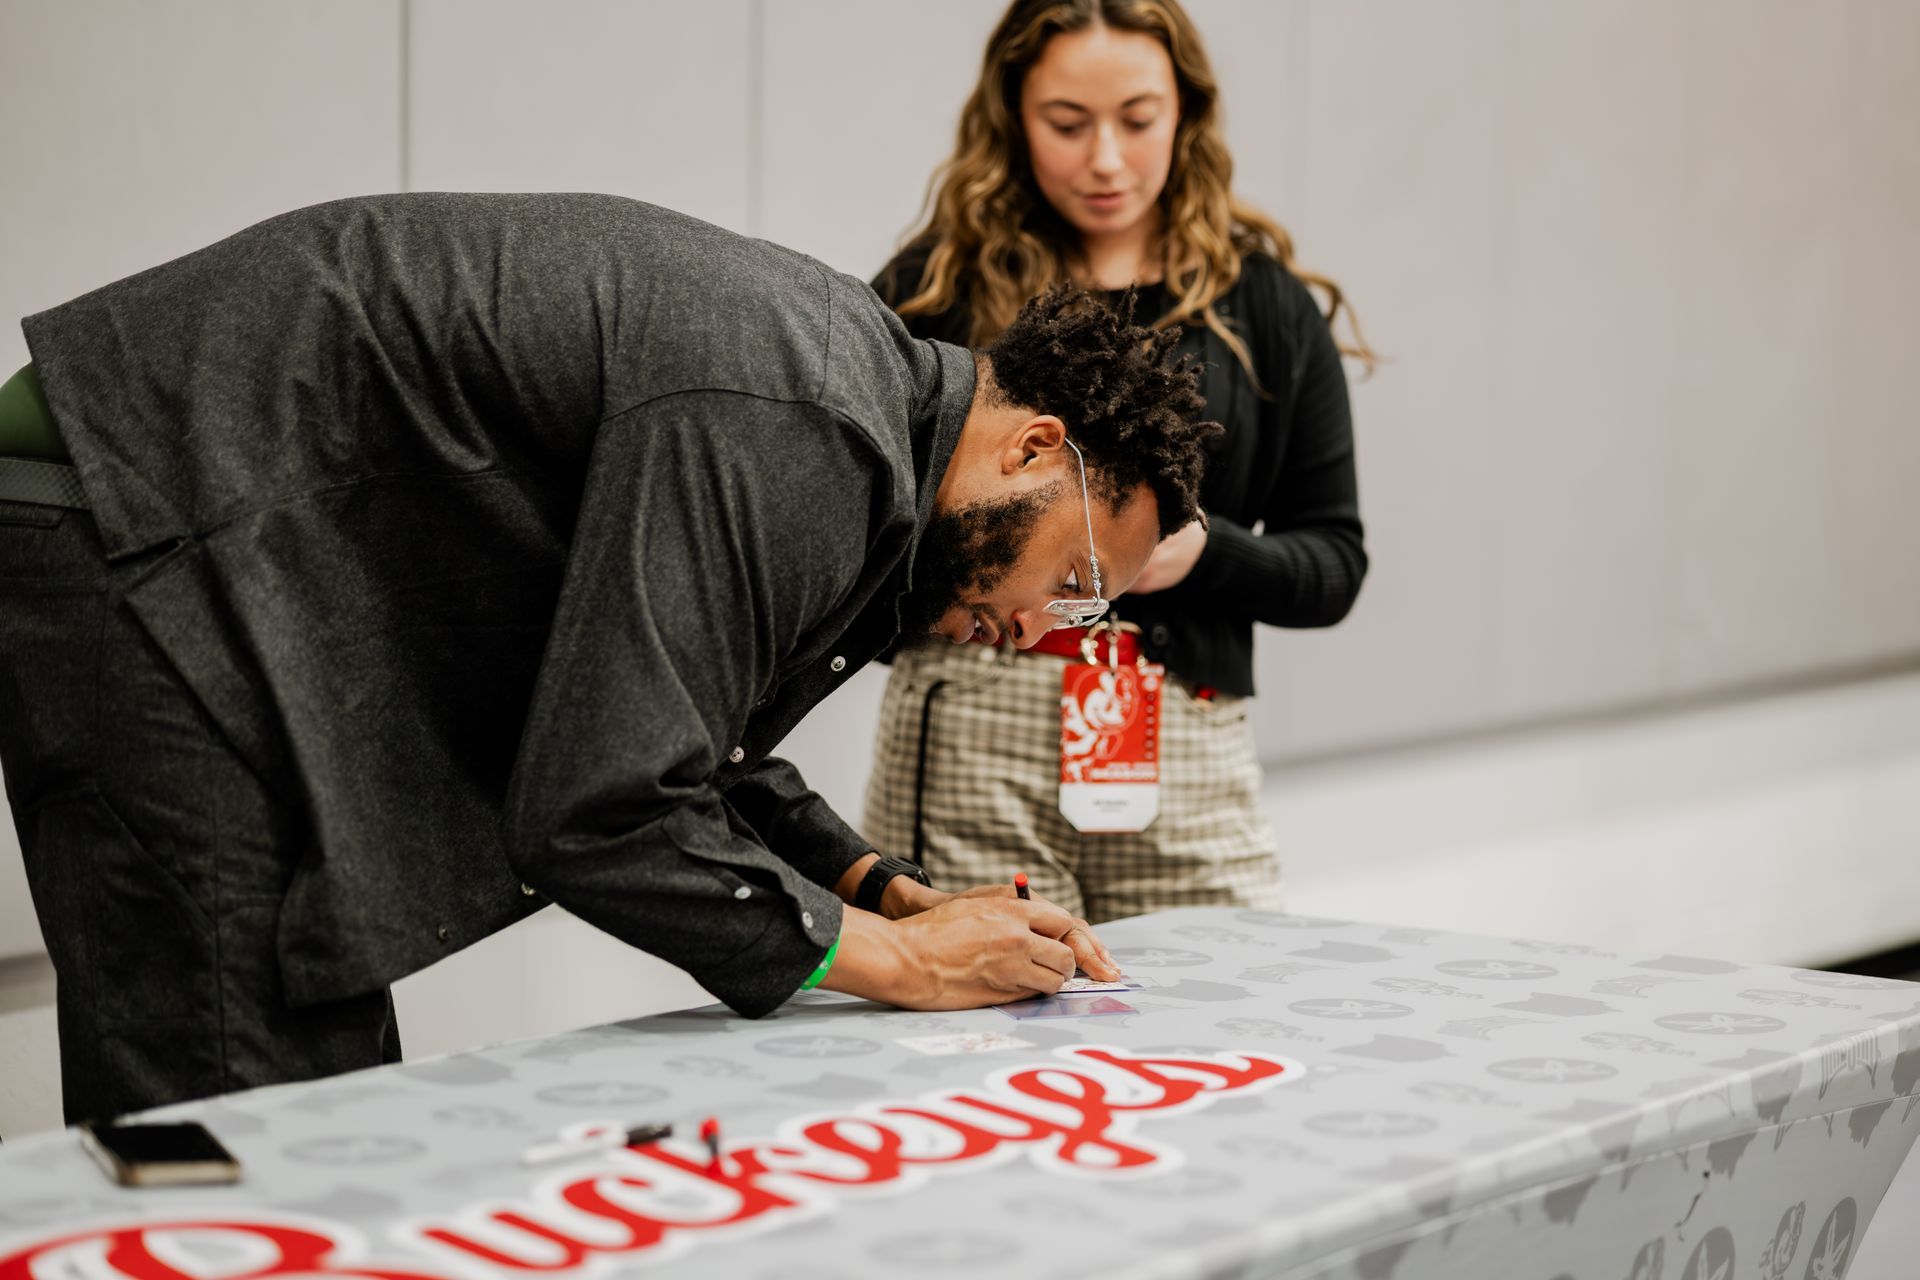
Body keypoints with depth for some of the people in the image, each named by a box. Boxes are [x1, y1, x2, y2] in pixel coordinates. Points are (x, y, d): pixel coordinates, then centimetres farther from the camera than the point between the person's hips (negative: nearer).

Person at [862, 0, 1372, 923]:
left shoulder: (1264, 305, 10)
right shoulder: (938, 287, 5)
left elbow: (1333, 564, 10)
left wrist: (1202, 550, -9)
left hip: (1185, 750, 2)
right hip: (969, 738, -2)